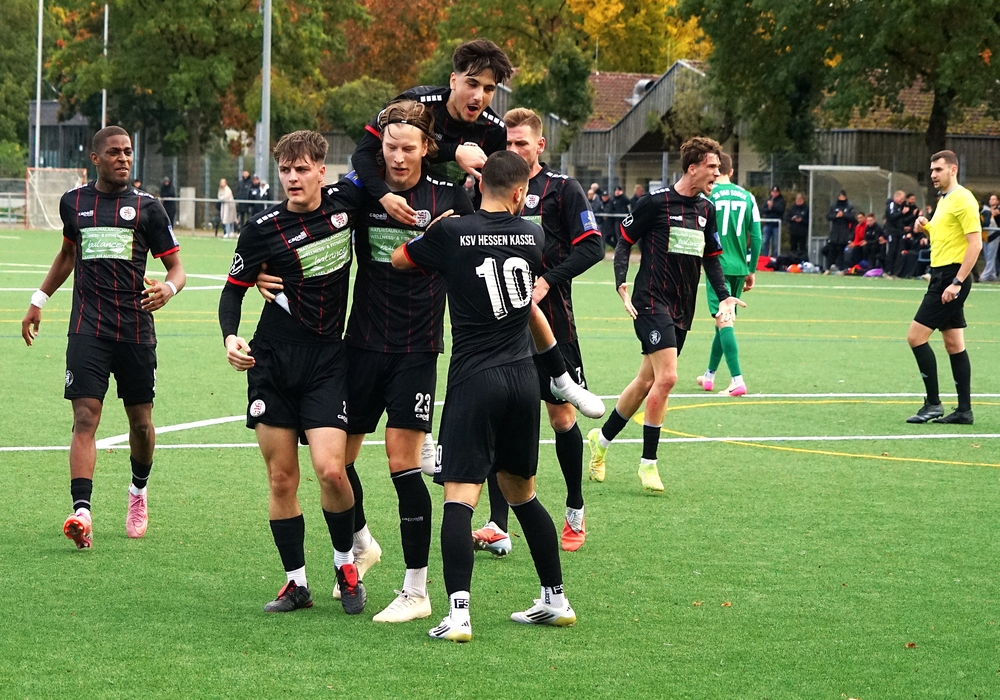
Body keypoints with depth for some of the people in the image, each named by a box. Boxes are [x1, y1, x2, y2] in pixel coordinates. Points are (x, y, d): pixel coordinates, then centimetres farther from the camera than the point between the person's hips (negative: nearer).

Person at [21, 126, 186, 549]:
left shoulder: (147, 207, 3)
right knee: (85, 417, -14)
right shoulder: (73, 203, 10)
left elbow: (176, 267, 5)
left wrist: (169, 288, -18)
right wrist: (39, 300, 27)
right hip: (88, 328, 0)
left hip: (136, 329, 0)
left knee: (140, 422, 8)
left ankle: (138, 491, 37)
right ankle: (81, 513, -24)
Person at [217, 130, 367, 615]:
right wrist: (230, 336, -12)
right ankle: (297, 582, 13)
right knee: (281, 479, 1)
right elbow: (234, 288, 3)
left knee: (330, 469, -14)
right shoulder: (263, 229, -5)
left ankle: (346, 563, 9)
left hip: (328, 357, 0)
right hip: (273, 357, 0)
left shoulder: (345, 200, -1)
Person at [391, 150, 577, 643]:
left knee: (459, 497, -9)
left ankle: (458, 612, -23)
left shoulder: (451, 234, -8)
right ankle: (556, 599, 26)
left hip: (474, 380, -4)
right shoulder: (533, 236, 4)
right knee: (522, 493, 19)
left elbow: (398, 259, 11)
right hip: (523, 377, 5)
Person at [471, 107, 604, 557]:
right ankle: (497, 526, -5)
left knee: (561, 415, 4)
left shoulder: (562, 189, -1)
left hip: (549, 319, -3)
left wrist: (549, 280, -17)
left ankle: (575, 511, 24)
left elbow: (591, 247, -6)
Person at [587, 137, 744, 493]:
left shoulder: (706, 210, 10)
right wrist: (622, 286, -14)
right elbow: (624, 241, -3)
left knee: (647, 380, 11)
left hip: (682, 310, 7)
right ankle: (648, 462, -9)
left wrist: (724, 297, 7)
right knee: (666, 377, -18)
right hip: (652, 301, -7)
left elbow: (712, 257, 20)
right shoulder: (655, 202, -9)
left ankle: (602, 438, 31)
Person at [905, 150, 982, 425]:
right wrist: (925, 227, 7)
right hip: (943, 276, 10)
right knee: (954, 344, 9)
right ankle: (964, 410, 10)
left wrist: (957, 282, -23)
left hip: (951, 276, -10)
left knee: (916, 337, -11)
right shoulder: (944, 200, 16)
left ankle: (933, 404, -7)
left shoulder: (963, 199, -13)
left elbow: (975, 243, -19)